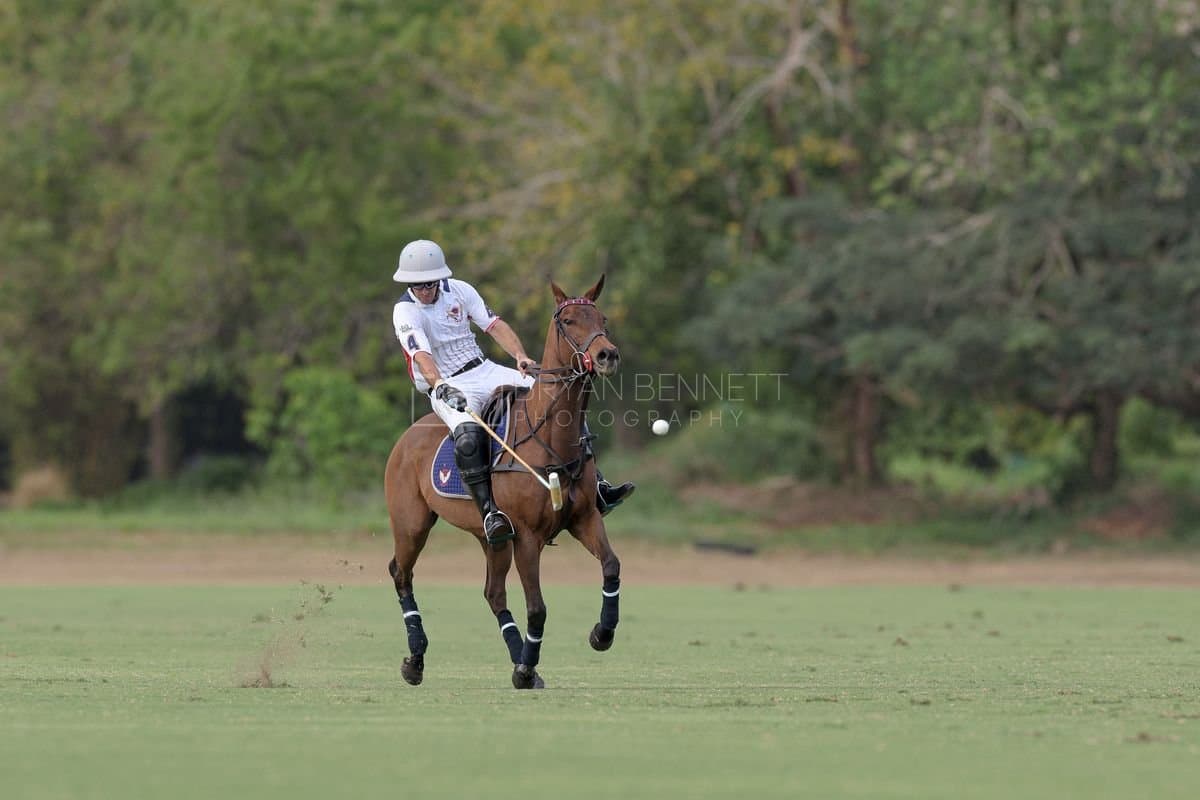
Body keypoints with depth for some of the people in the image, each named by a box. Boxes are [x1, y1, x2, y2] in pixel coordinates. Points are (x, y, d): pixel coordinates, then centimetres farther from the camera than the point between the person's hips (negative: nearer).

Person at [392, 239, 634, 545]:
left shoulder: (458, 291, 4)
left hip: (485, 371, 5)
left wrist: (520, 356, -16)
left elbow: (494, 324, 0)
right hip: (446, 386, -5)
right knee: (469, 436, -39)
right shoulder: (405, 312, -11)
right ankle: (489, 512, -36)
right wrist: (439, 385, -45)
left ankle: (595, 486, -8)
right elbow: (421, 353, -27)